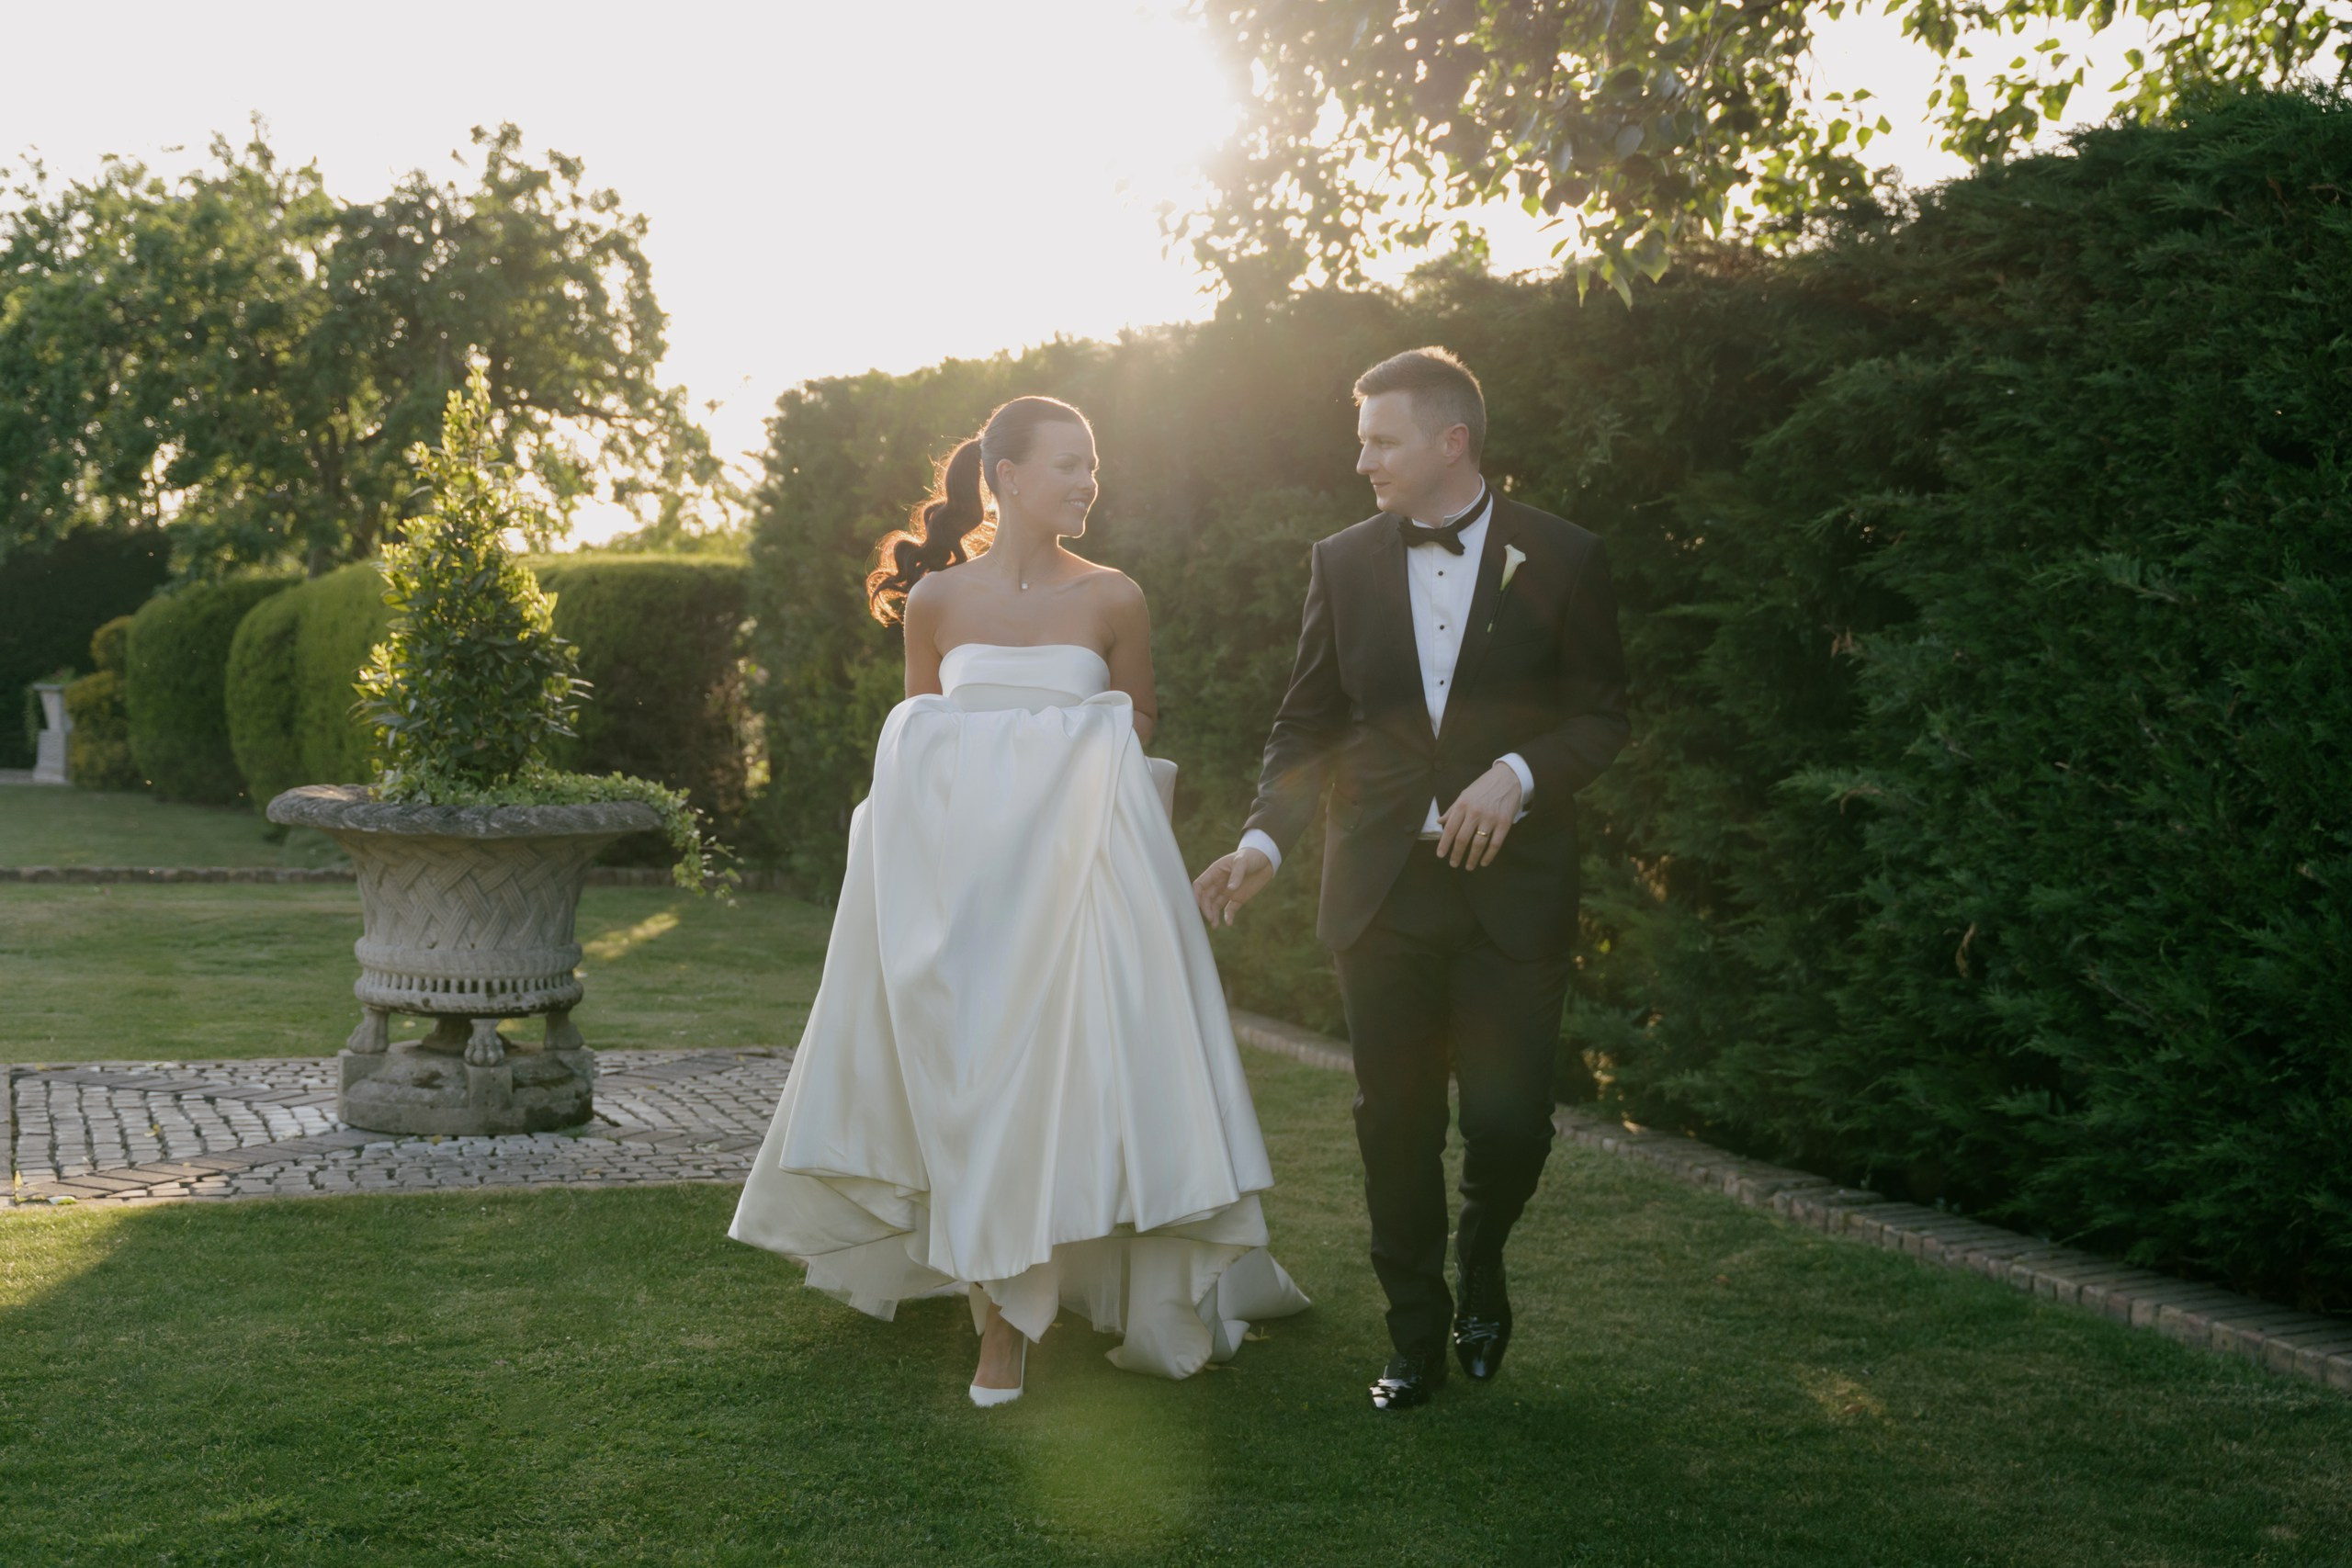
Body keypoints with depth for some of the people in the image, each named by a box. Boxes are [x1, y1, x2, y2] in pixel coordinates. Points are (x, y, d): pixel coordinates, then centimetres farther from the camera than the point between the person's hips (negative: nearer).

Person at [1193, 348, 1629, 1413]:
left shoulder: (1561, 560, -1)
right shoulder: (1343, 563, 7)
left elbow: (1602, 715, 2)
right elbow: (1307, 724, 8)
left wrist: (1517, 774, -16)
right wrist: (1264, 840, -6)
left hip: (1511, 889, -2)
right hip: (1381, 888, 2)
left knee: (1508, 1117, -5)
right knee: (1395, 1124, 7)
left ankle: (1480, 1266, 29)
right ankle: (1416, 1337, 23)